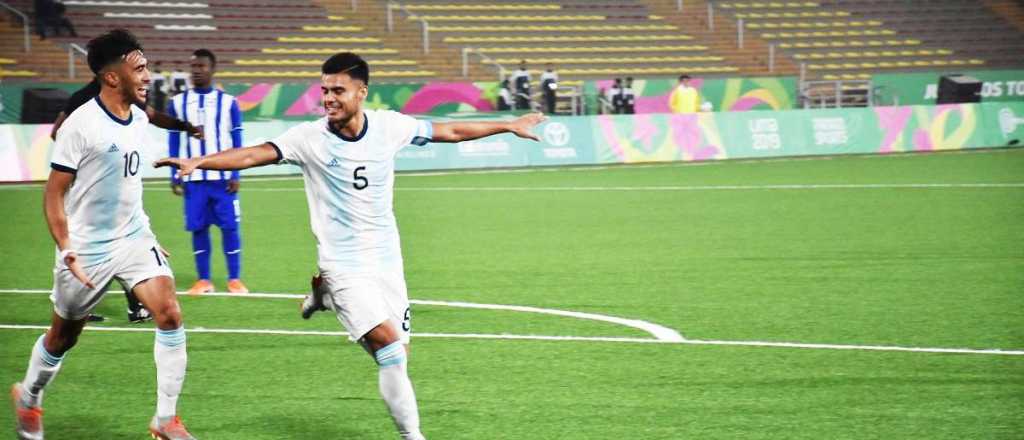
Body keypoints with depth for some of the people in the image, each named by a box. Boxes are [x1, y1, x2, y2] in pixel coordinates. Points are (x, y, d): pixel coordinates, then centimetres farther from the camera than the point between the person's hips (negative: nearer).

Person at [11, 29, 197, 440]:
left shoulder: (140, 120, 3)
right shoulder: (80, 125, -18)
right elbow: (53, 193, -14)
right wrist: (66, 250, -22)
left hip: (134, 237, 5)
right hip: (87, 248, -5)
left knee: (169, 313, -15)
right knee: (64, 335, 11)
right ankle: (28, 399, 40)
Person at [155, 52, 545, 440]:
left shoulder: (389, 127, -5)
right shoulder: (310, 138, -14)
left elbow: (448, 131, 8)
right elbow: (255, 154, -26)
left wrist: (507, 126, 15)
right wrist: (198, 162, -41)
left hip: (386, 260, 4)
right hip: (344, 264, -4)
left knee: (397, 353, 10)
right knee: (390, 349, -18)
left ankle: (325, 294, 31)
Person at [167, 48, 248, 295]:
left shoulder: (228, 103, 2)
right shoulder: (177, 104, 6)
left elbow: (236, 142, 3)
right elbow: (174, 143, 8)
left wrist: (235, 175, -3)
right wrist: (174, 176, 2)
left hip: (222, 177, -1)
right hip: (193, 178, 1)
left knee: (229, 227, -2)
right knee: (198, 227, 2)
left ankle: (234, 279, 5)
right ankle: (203, 280, 10)